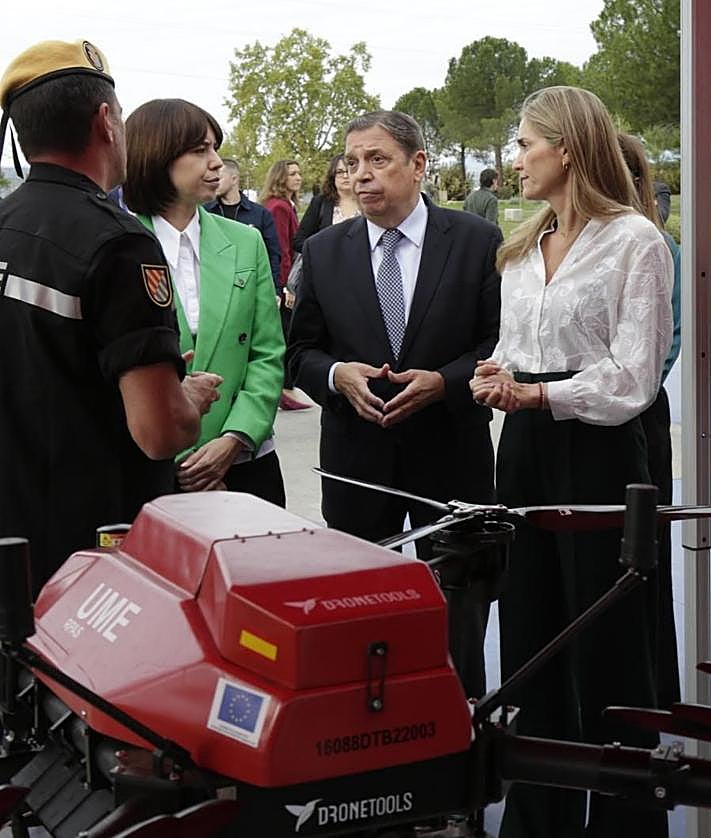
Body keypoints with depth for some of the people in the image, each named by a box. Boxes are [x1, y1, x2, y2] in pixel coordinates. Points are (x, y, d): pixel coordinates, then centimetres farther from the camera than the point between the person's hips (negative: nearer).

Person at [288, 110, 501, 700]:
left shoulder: (478, 242, -2)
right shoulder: (324, 252, 5)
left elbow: (503, 343, -2)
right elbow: (301, 351, 9)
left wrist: (443, 381, -17)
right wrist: (337, 375, -12)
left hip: (449, 454, -2)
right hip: (357, 458, 2)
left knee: (455, 614, 9)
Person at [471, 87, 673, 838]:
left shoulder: (633, 240, -8)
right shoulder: (521, 247, 14)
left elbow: (633, 375, -13)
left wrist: (539, 393, -19)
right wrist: (495, 379, -3)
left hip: (596, 448, -7)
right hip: (524, 447, 7)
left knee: (607, 645, 1)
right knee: (530, 635, 12)